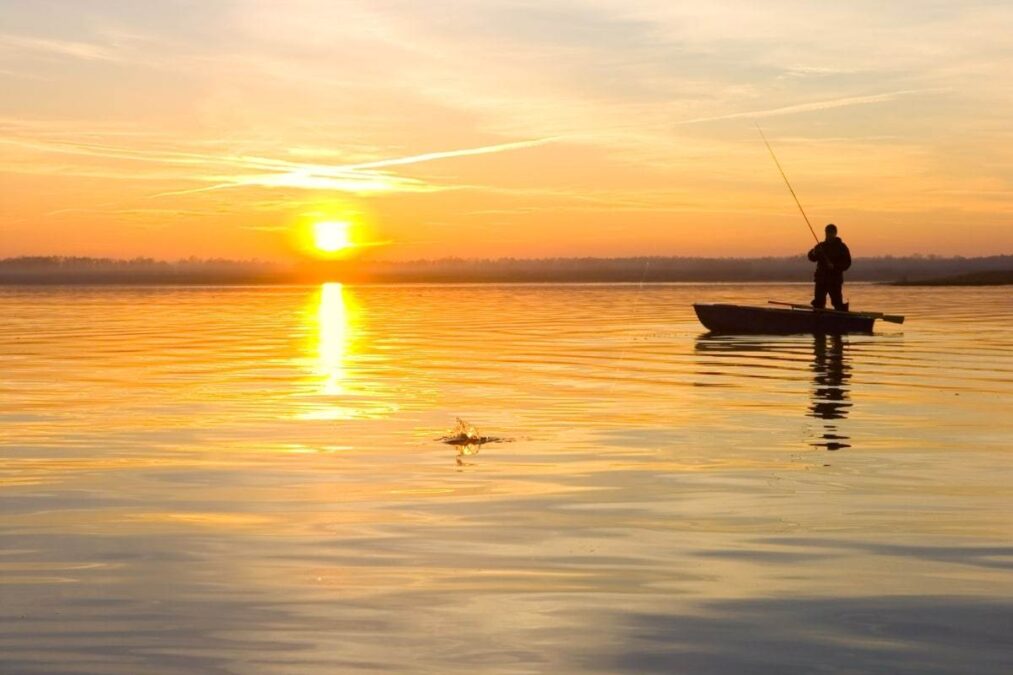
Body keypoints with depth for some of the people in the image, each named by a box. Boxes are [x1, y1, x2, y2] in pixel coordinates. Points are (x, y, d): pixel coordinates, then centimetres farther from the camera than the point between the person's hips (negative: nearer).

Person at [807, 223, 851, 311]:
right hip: (821, 279, 4)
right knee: (818, 303, 4)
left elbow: (847, 263, -4)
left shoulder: (841, 247, 0)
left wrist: (834, 266, -18)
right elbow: (812, 258, 0)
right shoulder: (821, 246, 10)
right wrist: (813, 253, -23)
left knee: (838, 303, -6)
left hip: (835, 280, -4)